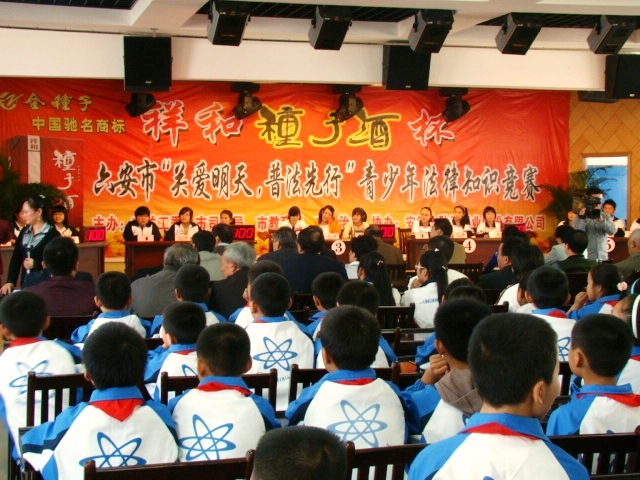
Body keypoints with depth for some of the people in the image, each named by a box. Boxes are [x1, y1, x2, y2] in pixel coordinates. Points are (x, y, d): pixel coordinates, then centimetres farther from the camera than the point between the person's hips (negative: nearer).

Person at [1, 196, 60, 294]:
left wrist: (35, 264, -14)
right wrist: (10, 281, -3)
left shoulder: (52, 233, -7)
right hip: (25, 282, 5)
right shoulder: (24, 232, 11)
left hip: (45, 282, -5)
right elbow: (16, 258, 8)